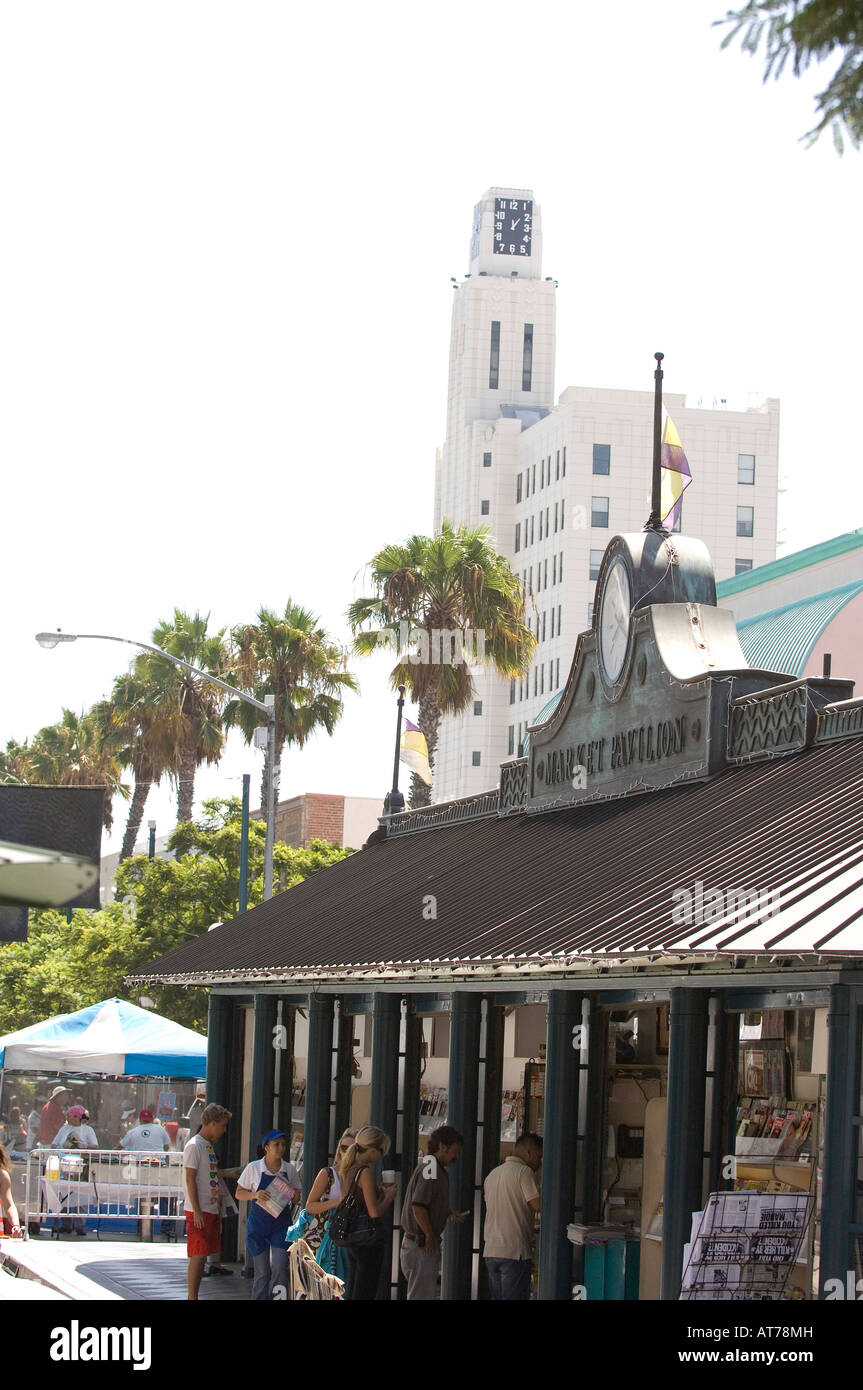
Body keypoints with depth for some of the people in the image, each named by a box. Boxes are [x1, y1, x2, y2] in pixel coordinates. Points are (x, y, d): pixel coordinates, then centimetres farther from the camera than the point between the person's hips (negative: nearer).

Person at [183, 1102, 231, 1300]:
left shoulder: (209, 1146, 17)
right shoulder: (194, 1146, -11)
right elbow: (190, 1180, -16)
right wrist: (197, 1211, -19)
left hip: (211, 1210, 9)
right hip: (199, 1211, -9)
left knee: (203, 1255, 9)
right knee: (198, 1256, -8)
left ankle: (194, 1296, 12)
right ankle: (192, 1298, -7)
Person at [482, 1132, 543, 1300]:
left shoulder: (492, 1175, 19)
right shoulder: (524, 1171, -7)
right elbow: (537, 1204, -17)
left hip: (490, 1251, 8)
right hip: (515, 1252, -8)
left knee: (497, 1297, 10)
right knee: (514, 1297, -7)